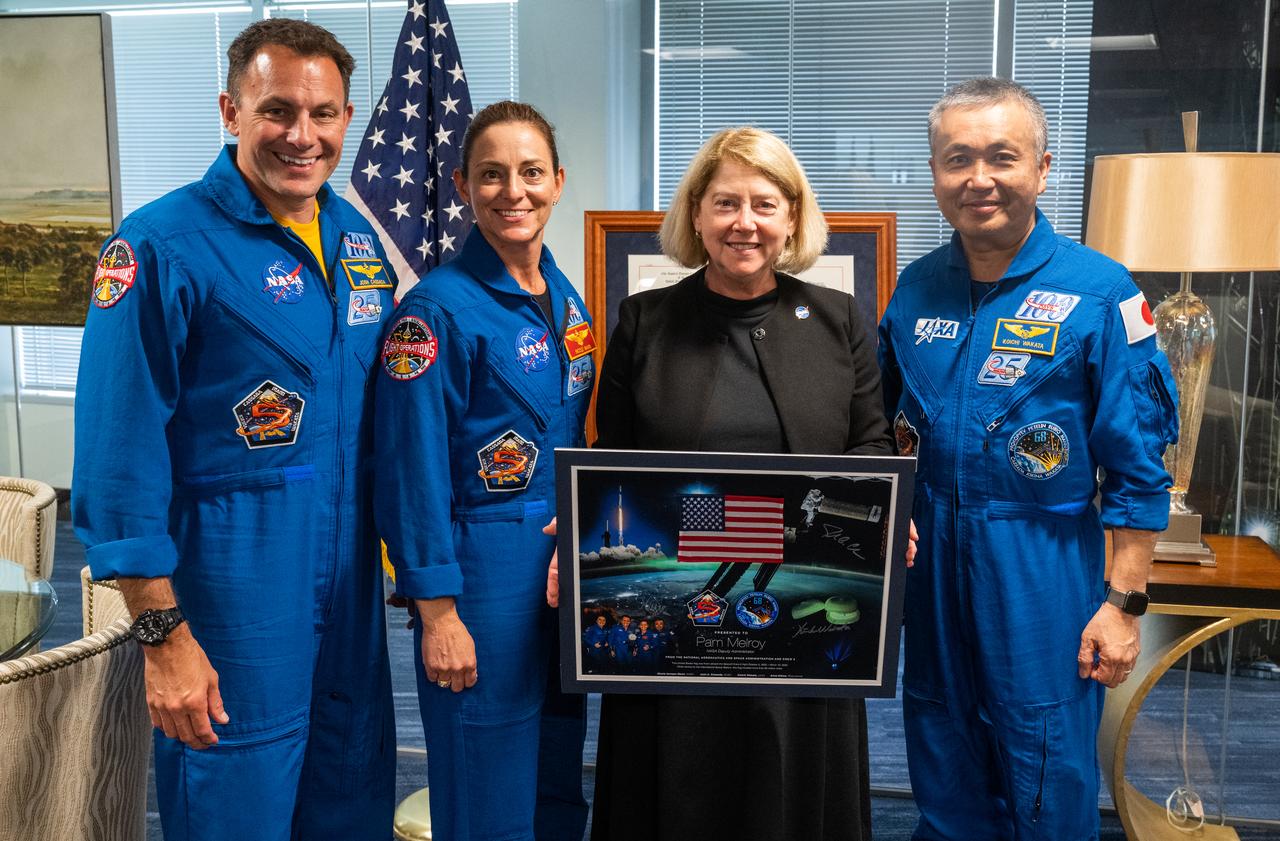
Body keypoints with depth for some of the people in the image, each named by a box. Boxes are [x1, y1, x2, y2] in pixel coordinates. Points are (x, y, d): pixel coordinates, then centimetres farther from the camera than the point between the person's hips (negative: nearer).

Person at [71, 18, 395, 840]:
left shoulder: (358, 240, 7)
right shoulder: (162, 246, -13)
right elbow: (120, 457, -14)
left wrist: (394, 541, 12)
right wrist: (163, 634, -15)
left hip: (351, 584, 6)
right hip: (232, 591, -6)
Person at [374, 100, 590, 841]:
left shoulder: (566, 300, 8)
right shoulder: (437, 309, -14)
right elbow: (414, 473, -15)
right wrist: (437, 614, -16)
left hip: (567, 577, 7)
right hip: (483, 575, -7)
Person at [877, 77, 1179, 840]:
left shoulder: (1099, 292, -11)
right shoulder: (917, 287, 2)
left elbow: (1138, 468, -10)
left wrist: (1125, 604, -11)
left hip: (1043, 571, -4)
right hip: (929, 558, 5)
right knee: (943, 777, 19)